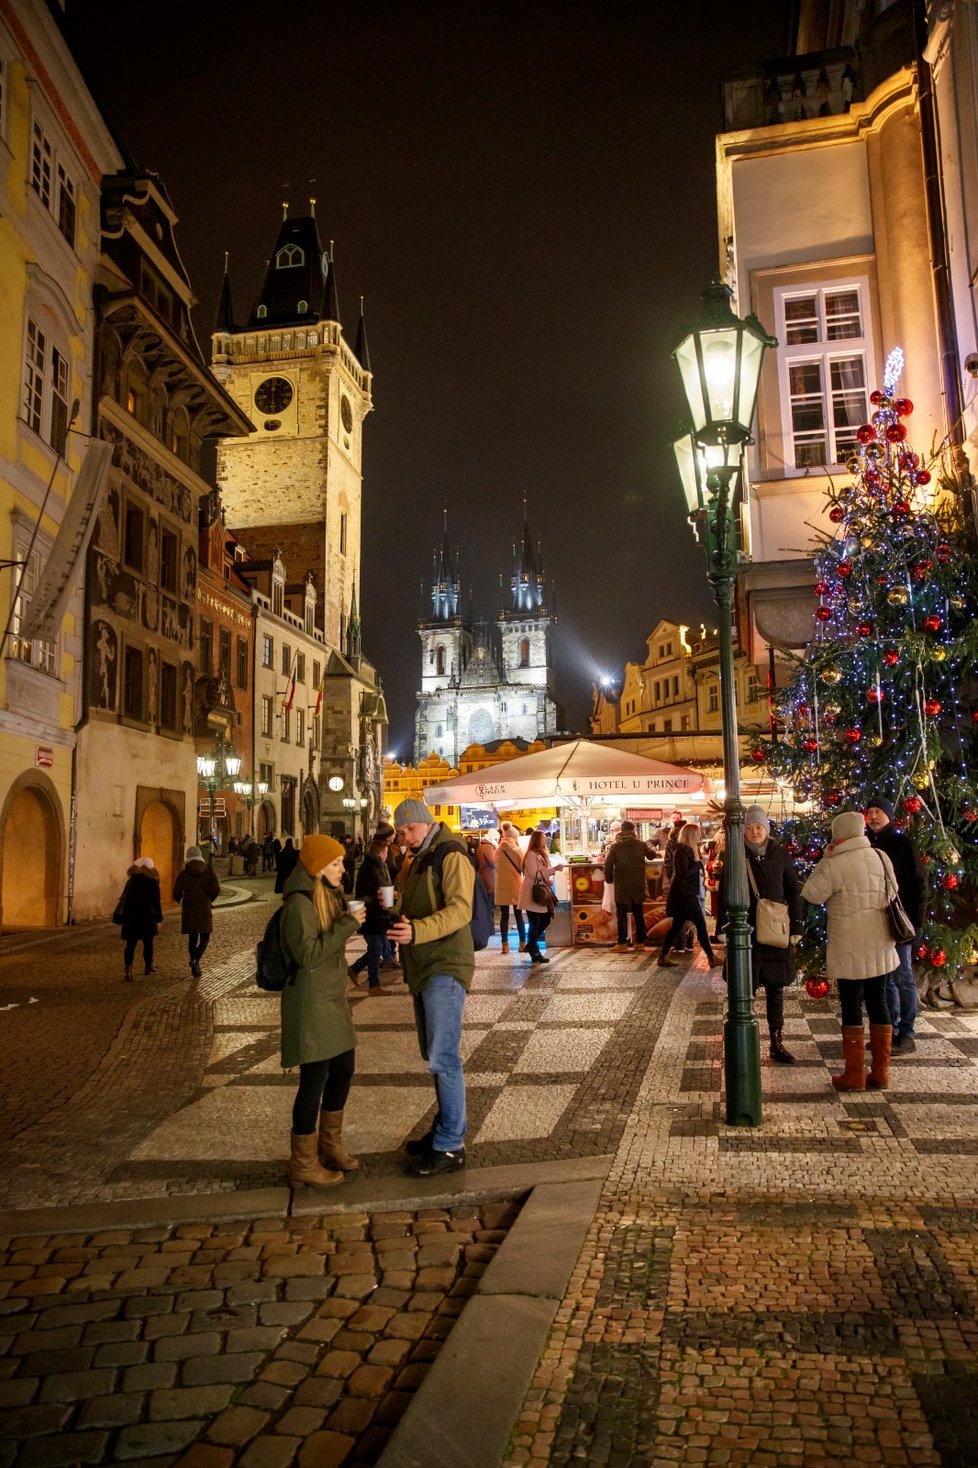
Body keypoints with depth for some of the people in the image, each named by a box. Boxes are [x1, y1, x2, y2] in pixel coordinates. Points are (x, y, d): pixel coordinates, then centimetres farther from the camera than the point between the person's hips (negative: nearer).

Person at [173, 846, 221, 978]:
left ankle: (195, 968, 14)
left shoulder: (184, 873, -2)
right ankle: (195, 960, -15)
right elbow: (216, 890, -10)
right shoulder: (209, 871, -4)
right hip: (205, 910, -2)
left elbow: (176, 894, -3)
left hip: (189, 911, 2)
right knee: (205, 938, 9)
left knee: (192, 939, 12)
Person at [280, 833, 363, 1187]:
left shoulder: (329, 896, 11)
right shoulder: (299, 903, -18)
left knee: (343, 1069, 17)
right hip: (310, 1003, -9)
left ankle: (330, 1145, 35)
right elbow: (308, 955, -25)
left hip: (334, 999, 10)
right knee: (314, 1079, -1)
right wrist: (347, 925, -22)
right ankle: (303, 1163, 15)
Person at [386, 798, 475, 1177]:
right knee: (434, 1056, 15)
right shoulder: (417, 862, 17)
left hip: (445, 968, -9)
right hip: (423, 970, 9)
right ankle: (444, 1129, 25)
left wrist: (416, 930, -36)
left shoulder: (451, 856, -11)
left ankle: (450, 1146, -1)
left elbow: (460, 909, -23)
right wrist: (398, 918, 0)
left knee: (442, 1057, -9)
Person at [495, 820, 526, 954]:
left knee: (504, 916, 5)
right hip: (515, 886, -2)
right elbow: (524, 868, -3)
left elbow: (497, 867, 7)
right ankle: (523, 943, 6)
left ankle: (505, 944, 4)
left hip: (501, 887, 2)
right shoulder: (517, 850, -7)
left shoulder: (498, 850, 0)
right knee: (518, 915, 6)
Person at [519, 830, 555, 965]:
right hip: (532, 894, -9)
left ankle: (531, 945, 25)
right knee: (535, 924, -3)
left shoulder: (542, 855, 17)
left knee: (546, 920, 9)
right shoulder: (531, 855, -12)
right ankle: (535, 953, 5)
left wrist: (550, 878, 2)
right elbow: (534, 874, -20)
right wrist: (553, 869, -20)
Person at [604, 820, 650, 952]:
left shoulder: (615, 846, -5)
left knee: (622, 915, 3)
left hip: (621, 886, -2)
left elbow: (608, 864, -8)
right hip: (638, 885, 3)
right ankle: (640, 942, 16)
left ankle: (622, 943, 1)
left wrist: (609, 879, 5)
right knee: (639, 914, 13)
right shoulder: (641, 844, 1)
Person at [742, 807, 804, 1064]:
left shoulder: (780, 855, 1)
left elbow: (794, 892, 7)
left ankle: (776, 1044, 21)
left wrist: (796, 926, 3)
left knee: (775, 989, 10)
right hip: (745, 931, -2)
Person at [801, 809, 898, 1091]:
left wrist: (825, 860, -3)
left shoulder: (835, 865, -17)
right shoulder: (882, 858, 4)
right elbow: (892, 892, 16)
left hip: (851, 949, -6)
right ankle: (880, 1071, 18)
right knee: (878, 1001, 12)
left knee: (851, 1005, 3)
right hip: (881, 946, 6)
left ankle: (854, 1075, 8)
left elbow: (811, 894, -6)